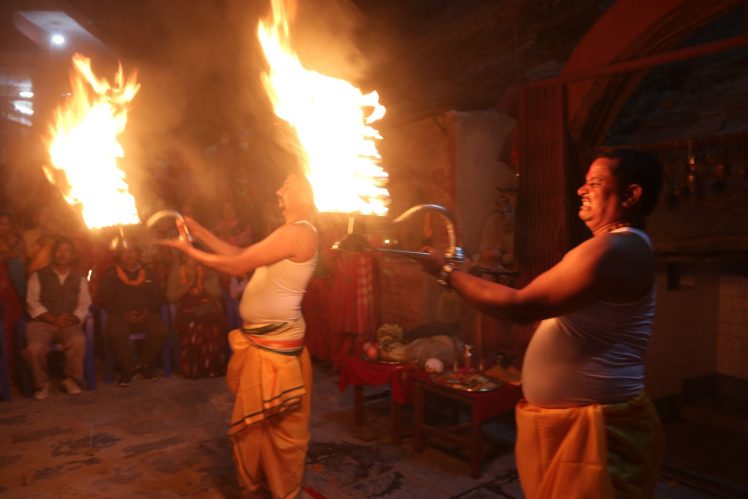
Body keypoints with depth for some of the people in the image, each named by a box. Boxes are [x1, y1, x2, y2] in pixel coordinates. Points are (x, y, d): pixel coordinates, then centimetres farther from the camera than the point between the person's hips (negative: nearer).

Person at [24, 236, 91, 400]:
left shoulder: (79, 278, 15)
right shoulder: (38, 276, 10)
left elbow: (84, 305, 5)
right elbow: (33, 304, 0)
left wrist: (73, 318, -15)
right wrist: (54, 319, -13)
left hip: (69, 323, 1)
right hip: (42, 322, 0)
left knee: (79, 341, -33)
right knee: (35, 348, -32)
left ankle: (71, 379, -8)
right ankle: (41, 383, -3)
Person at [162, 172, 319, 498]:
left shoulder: (299, 232, -19)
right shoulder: (291, 233, 15)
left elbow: (237, 265, -18)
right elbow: (241, 256, 16)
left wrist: (189, 250, -7)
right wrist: (201, 233, 13)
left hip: (274, 344, -10)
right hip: (259, 340, 10)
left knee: (278, 424, 6)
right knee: (254, 418, 21)